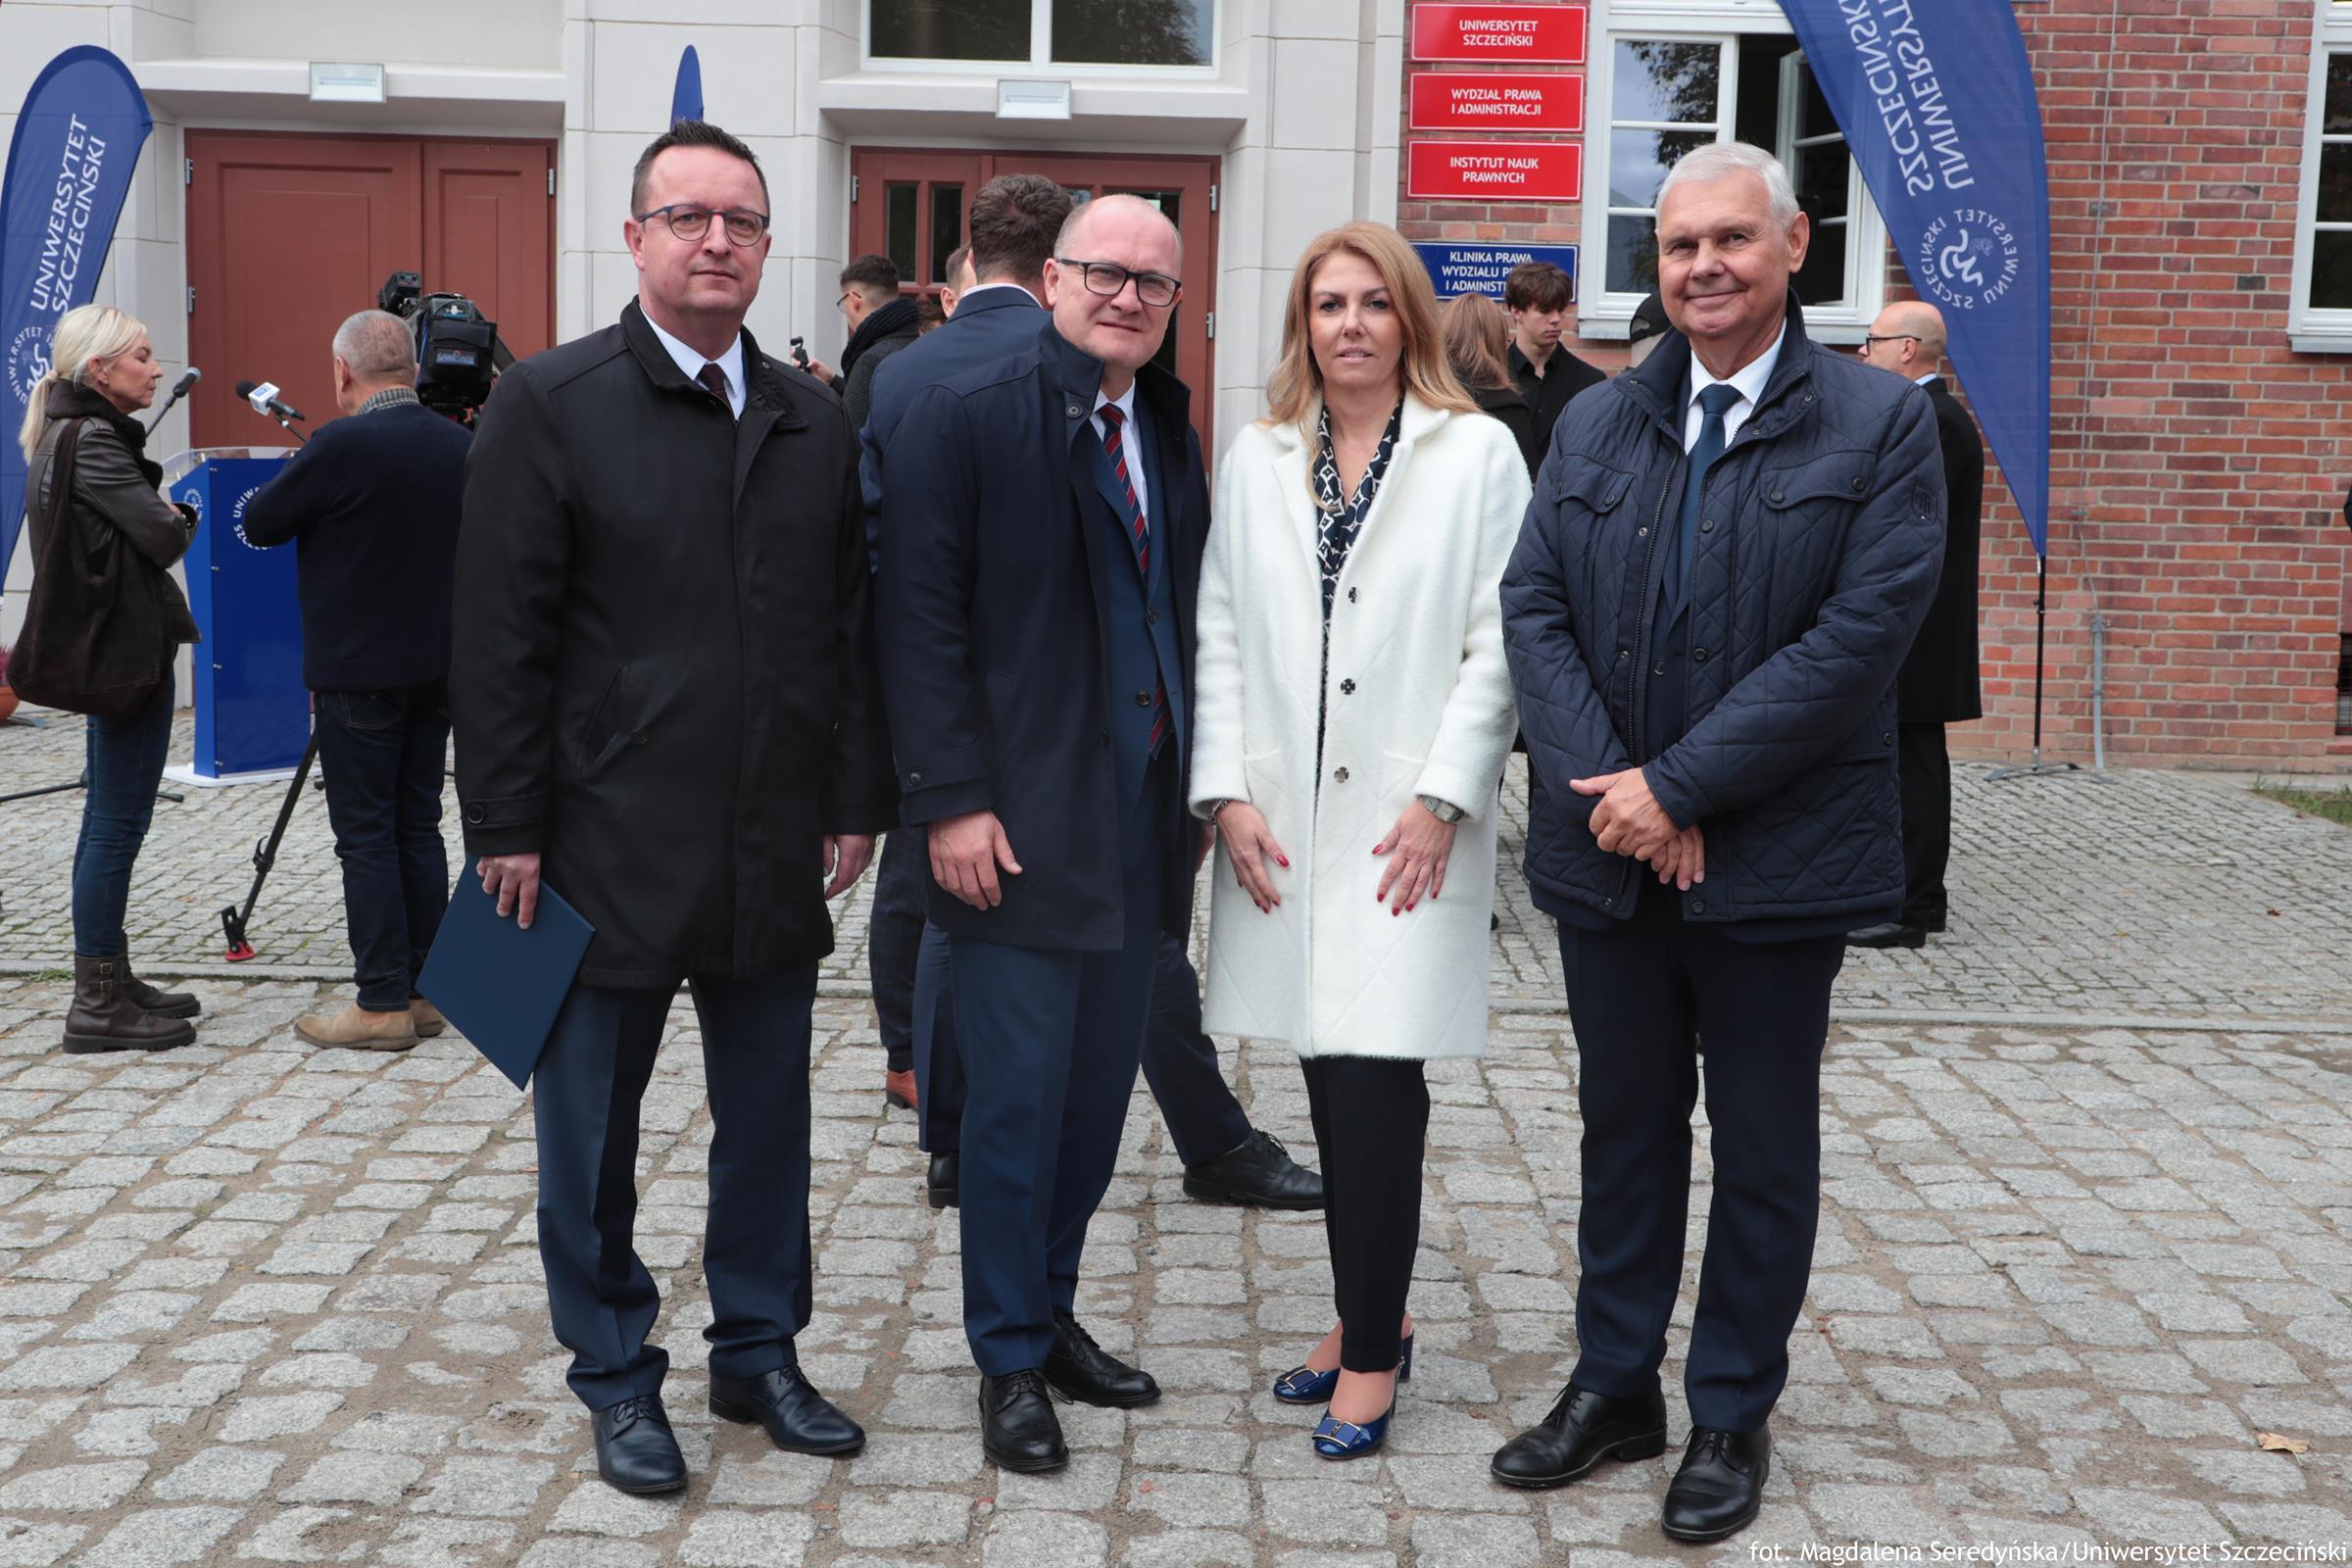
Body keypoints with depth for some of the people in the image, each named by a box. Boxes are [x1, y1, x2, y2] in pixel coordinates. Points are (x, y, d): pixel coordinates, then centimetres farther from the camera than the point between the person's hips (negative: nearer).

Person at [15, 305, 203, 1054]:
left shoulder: (72, 436, 14)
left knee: (109, 820, 14)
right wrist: (182, 515, 2)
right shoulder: (93, 443, -15)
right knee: (118, 824, -6)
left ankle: (109, 982, 22)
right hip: (126, 649, -10)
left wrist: (164, 516, 1)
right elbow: (164, 537, -16)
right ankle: (98, 1006, -1)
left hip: (106, 650, 10)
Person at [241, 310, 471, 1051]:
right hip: (436, 668, 7)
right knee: (419, 827, 11)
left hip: (359, 673, -6)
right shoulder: (461, 445, 5)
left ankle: (383, 1003, 0)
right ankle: (423, 990, 16)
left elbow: (258, 525, -7)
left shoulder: (342, 445, -15)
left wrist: (296, 477, 13)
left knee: (366, 836, -1)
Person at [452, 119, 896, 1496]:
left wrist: (860, 798, 7)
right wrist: (508, 826, -9)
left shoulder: (817, 422, 9)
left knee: (769, 1119, 14)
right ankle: (619, 1379, 26)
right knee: (594, 1125, 9)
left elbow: (854, 626, 11)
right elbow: (500, 634, -6)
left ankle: (760, 1352, 30)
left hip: (774, 850, 4)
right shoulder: (552, 403, -4)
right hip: (610, 848, -4)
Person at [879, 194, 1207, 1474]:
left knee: (1099, 1088, 12)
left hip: (1143, 825, 6)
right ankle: (1011, 1359, 17)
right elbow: (921, 618, -11)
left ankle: (1049, 1311, 29)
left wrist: (1197, 783, 10)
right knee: (1019, 1094, 1)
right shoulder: (966, 416, -6)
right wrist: (952, 800, -16)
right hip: (1019, 825, -6)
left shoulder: (1169, 430, 13)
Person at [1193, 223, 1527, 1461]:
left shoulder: (1477, 452, 2)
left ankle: (1370, 1350, 8)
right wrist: (1227, 791, -2)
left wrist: (1443, 798, -11)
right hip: (1284, 823, 4)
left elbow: (1498, 642, -3)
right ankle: (1369, 1317, 26)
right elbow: (1221, 635, 8)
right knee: (1329, 1075, 10)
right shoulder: (1255, 460, 11)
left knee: (1376, 1078, -7)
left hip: (1408, 824, -3)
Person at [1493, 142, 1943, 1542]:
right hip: (1612, 851, 4)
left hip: (1776, 861, -4)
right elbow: (1535, 609, 1)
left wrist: (1680, 784, -18)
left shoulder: (1882, 423, -6)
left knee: (1763, 1147, 10)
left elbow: (1860, 637, -15)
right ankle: (1615, 1386, 32)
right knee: (1625, 1126, 16)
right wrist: (1606, 789, -13)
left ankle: (1734, 1417, 26)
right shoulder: (1596, 424, 8)